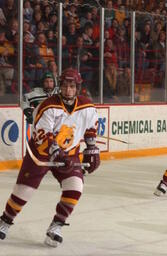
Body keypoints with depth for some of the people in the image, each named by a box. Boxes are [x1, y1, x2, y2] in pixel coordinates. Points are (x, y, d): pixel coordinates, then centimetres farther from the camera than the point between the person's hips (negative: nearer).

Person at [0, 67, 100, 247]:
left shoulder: (87, 108, -8)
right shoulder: (49, 107, -23)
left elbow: (91, 126, 12)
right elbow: (42, 135, -29)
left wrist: (91, 148, 12)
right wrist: (57, 153, -40)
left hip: (69, 154, 3)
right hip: (40, 152, -3)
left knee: (74, 188, -17)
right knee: (23, 190, 0)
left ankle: (55, 228, -3)